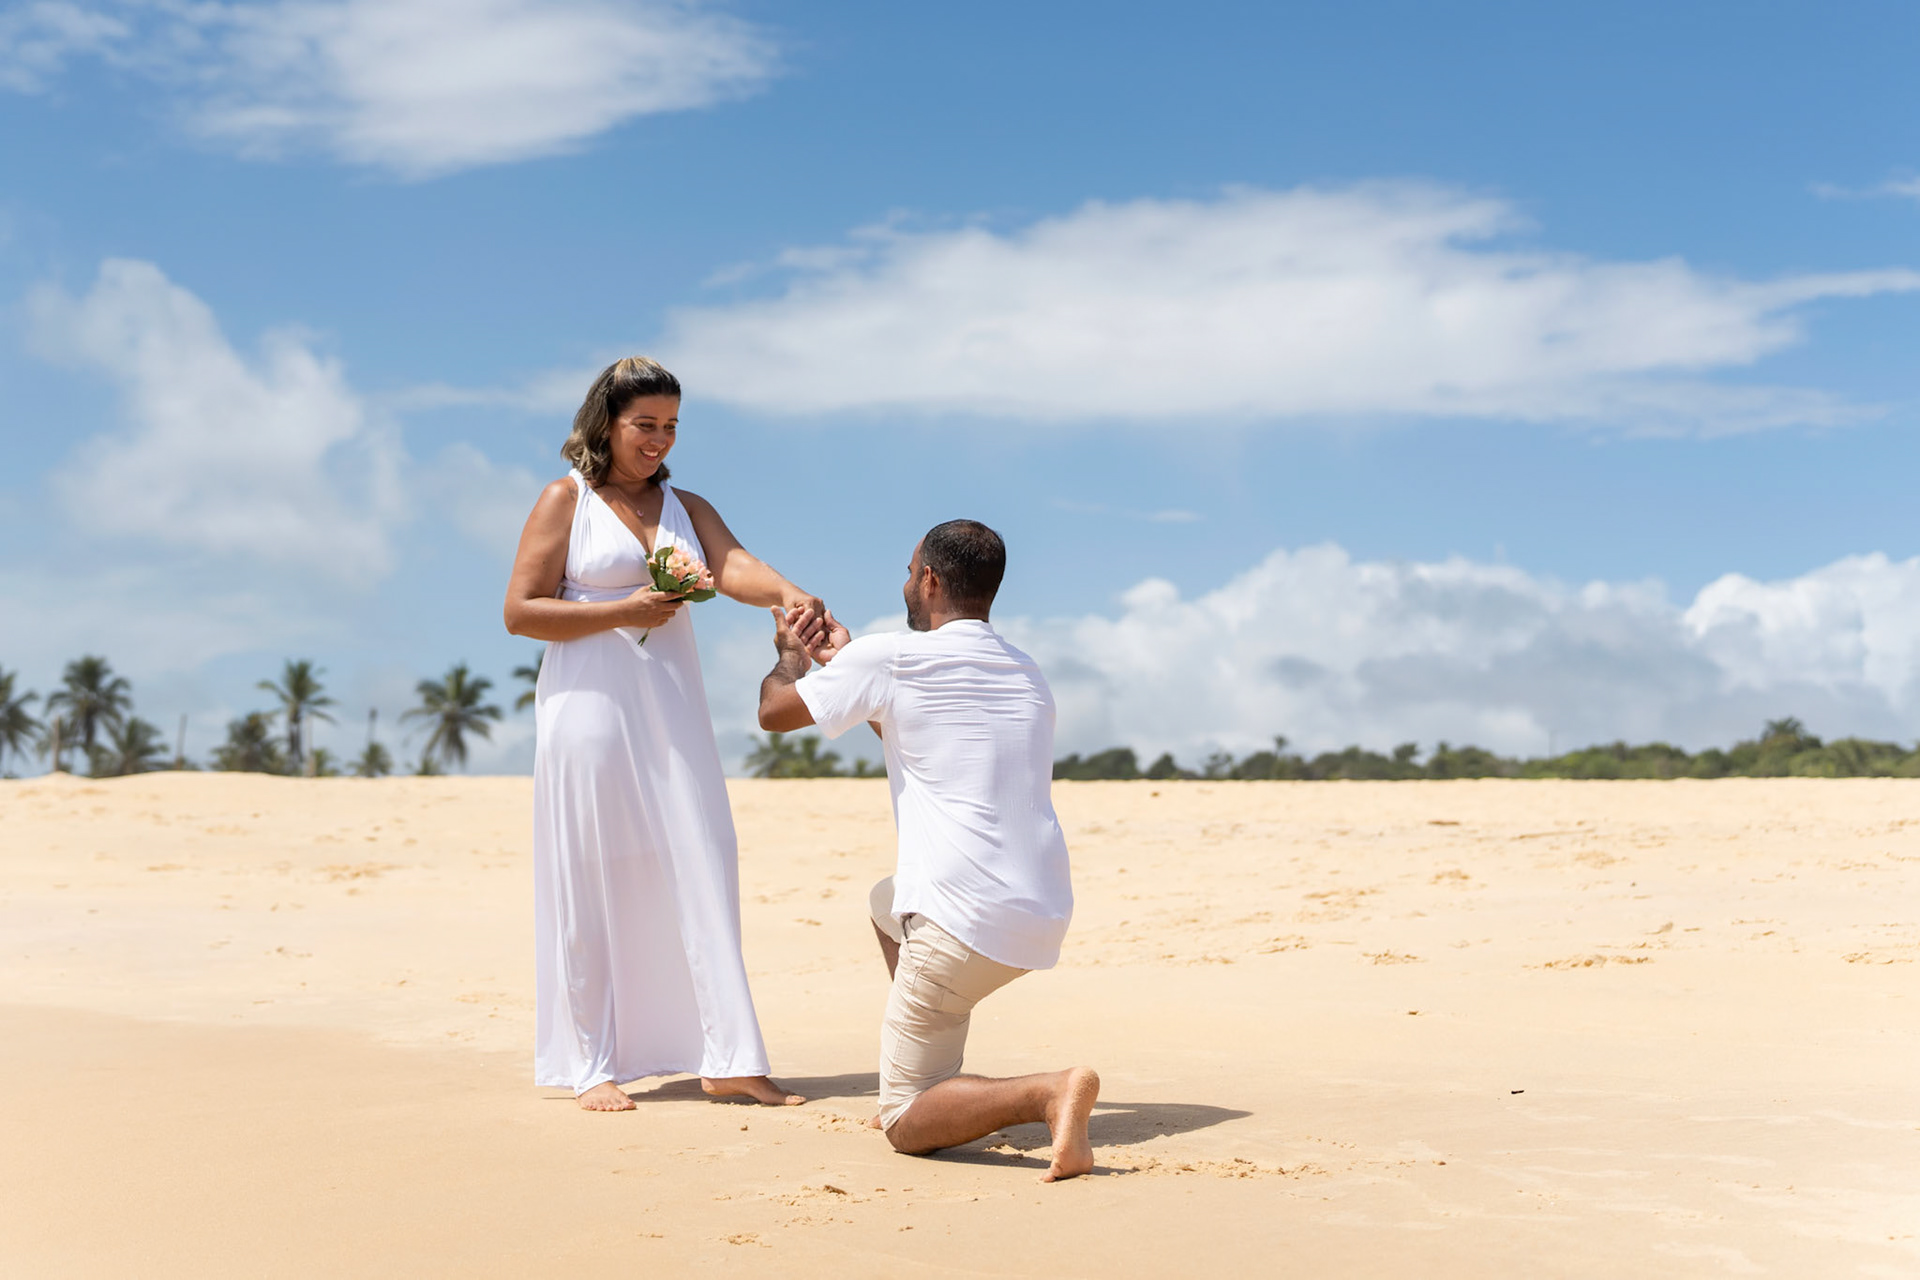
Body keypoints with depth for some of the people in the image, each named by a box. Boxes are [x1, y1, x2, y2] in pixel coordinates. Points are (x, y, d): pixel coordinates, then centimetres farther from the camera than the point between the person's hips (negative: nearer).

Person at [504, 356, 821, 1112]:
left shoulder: (686, 507, 13)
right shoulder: (566, 501, 1)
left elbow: (733, 566, -7)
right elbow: (521, 611, -5)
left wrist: (787, 594, -28)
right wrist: (624, 611, -14)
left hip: (672, 709, 4)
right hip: (589, 706, -4)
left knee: (702, 872, 0)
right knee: (590, 884, -1)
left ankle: (727, 1059, 4)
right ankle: (593, 1066, 7)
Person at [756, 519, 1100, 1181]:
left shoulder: (892, 658, -5)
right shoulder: (1028, 675, 17)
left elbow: (774, 710, 9)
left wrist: (792, 653, 31)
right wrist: (842, 659, 39)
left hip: (965, 926, -8)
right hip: (1044, 914, 8)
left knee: (906, 1124, 3)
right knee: (887, 901, 37)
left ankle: (1047, 1092, -24)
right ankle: (932, 1083, 32)